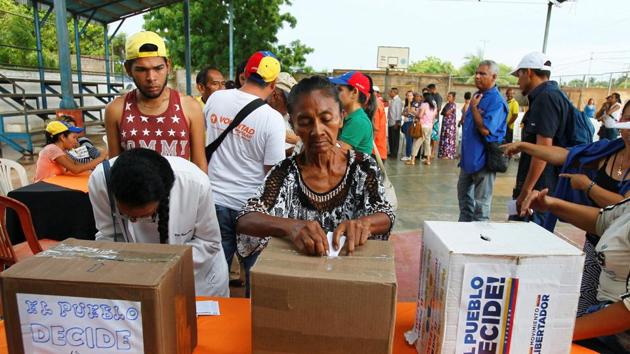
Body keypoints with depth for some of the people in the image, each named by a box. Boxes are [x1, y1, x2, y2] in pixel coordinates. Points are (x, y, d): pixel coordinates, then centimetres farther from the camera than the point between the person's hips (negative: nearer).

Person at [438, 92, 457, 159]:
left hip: (450, 124, -8)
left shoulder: (453, 105, -8)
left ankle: (449, 154, -4)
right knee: (444, 139, 8)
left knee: (449, 139, -7)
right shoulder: (447, 104, 17)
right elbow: (442, 112, 13)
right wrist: (445, 112, -5)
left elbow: (447, 113, -16)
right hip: (445, 124, 8)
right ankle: (443, 154, 13)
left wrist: (444, 112, 3)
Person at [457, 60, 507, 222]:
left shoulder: (497, 101, -17)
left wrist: (474, 107, -18)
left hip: (483, 160, -9)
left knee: (481, 202, 1)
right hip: (469, 158, 9)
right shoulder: (478, 96, 10)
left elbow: (485, 129, -27)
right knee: (464, 196, 21)